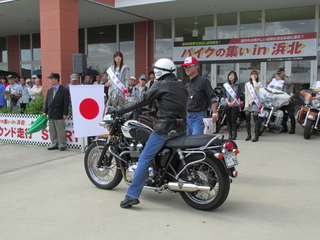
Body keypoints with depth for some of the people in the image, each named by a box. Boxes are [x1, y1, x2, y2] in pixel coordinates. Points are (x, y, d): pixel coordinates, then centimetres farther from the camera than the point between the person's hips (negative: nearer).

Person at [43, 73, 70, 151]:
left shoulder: (64, 90, -5)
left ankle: (62, 145, 8)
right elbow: (47, 101, 17)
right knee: (52, 131, 11)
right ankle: (55, 144, 21)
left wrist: (65, 114, -13)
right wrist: (45, 112, 8)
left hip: (59, 115, -7)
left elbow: (66, 103, -8)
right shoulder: (50, 90, 15)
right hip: (51, 114, 7)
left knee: (60, 131, -1)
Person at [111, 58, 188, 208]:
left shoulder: (160, 85, -2)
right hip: (181, 128, 7)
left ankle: (132, 195, -9)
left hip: (165, 128, -7)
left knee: (144, 159, -5)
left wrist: (121, 110, -5)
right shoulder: (182, 87, 17)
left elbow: (142, 101, -9)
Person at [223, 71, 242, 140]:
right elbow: (224, 94, 6)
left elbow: (238, 95, -3)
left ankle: (234, 135, -2)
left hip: (235, 105, -3)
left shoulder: (238, 85, 5)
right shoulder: (226, 85, 13)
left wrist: (233, 102, -13)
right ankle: (230, 135, 7)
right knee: (228, 120, 1)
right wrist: (228, 102, -9)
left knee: (233, 119, -9)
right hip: (227, 105, 3)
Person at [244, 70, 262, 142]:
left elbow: (256, 86, -18)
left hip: (255, 103, -3)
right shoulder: (247, 84, 13)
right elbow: (246, 94, 7)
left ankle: (256, 136, -7)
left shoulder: (259, 83, 7)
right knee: (247, 120, 3)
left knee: (256, 120, -9)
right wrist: (246, 104, -3)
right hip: (248, 103, 3)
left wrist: (254, 79, -4)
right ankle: (249, 135, 14)